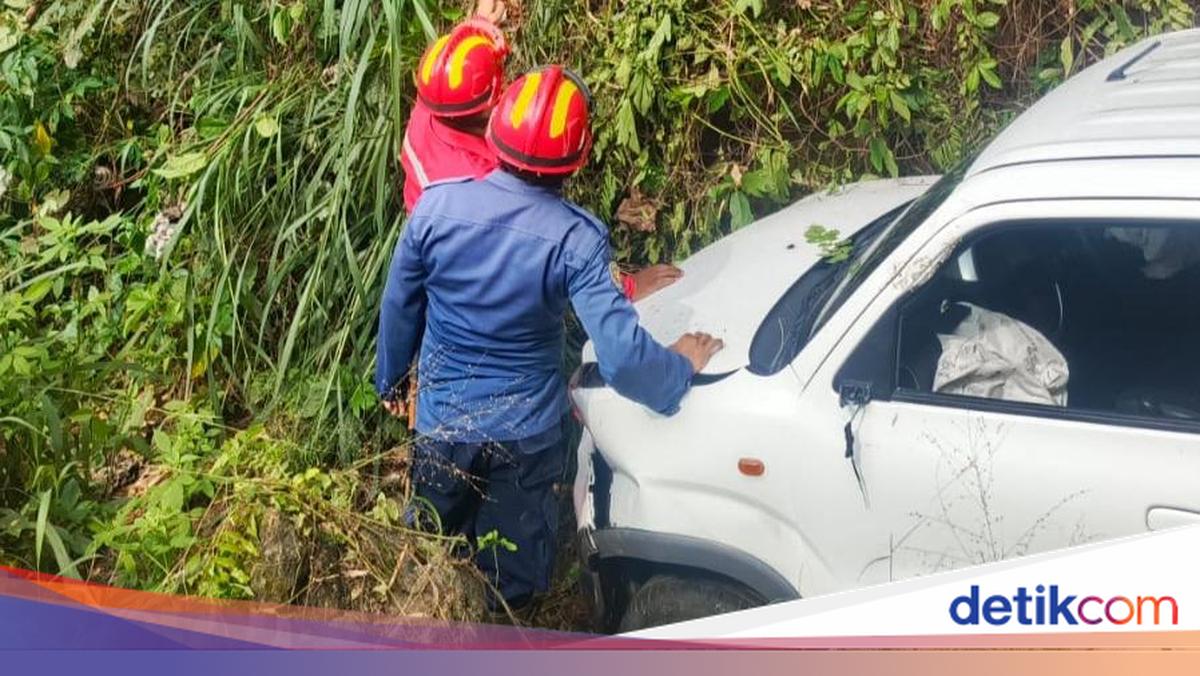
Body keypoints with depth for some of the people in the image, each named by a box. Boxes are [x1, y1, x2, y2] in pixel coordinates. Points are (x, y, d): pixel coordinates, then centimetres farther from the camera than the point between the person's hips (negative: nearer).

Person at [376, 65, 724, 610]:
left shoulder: (437, 205, -17)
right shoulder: (575, 238, -24)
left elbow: (399, 307, -3)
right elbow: (621, 357, -29)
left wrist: (390, 379, 15)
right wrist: (680, 368, -8)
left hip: (441, 419, 3)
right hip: (525, 432, -3)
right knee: (511, 578, 20)